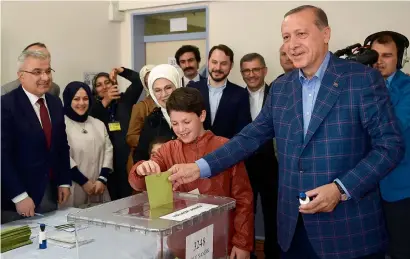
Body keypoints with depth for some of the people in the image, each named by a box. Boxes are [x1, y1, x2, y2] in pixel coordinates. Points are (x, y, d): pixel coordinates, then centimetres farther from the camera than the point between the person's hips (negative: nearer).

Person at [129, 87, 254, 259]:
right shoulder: (168, 150, 0)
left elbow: (243, 198, -6)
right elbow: (138, 184, -8)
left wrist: (243, 243, -8)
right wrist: (142, 170, -29)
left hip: (220, 241, -2)